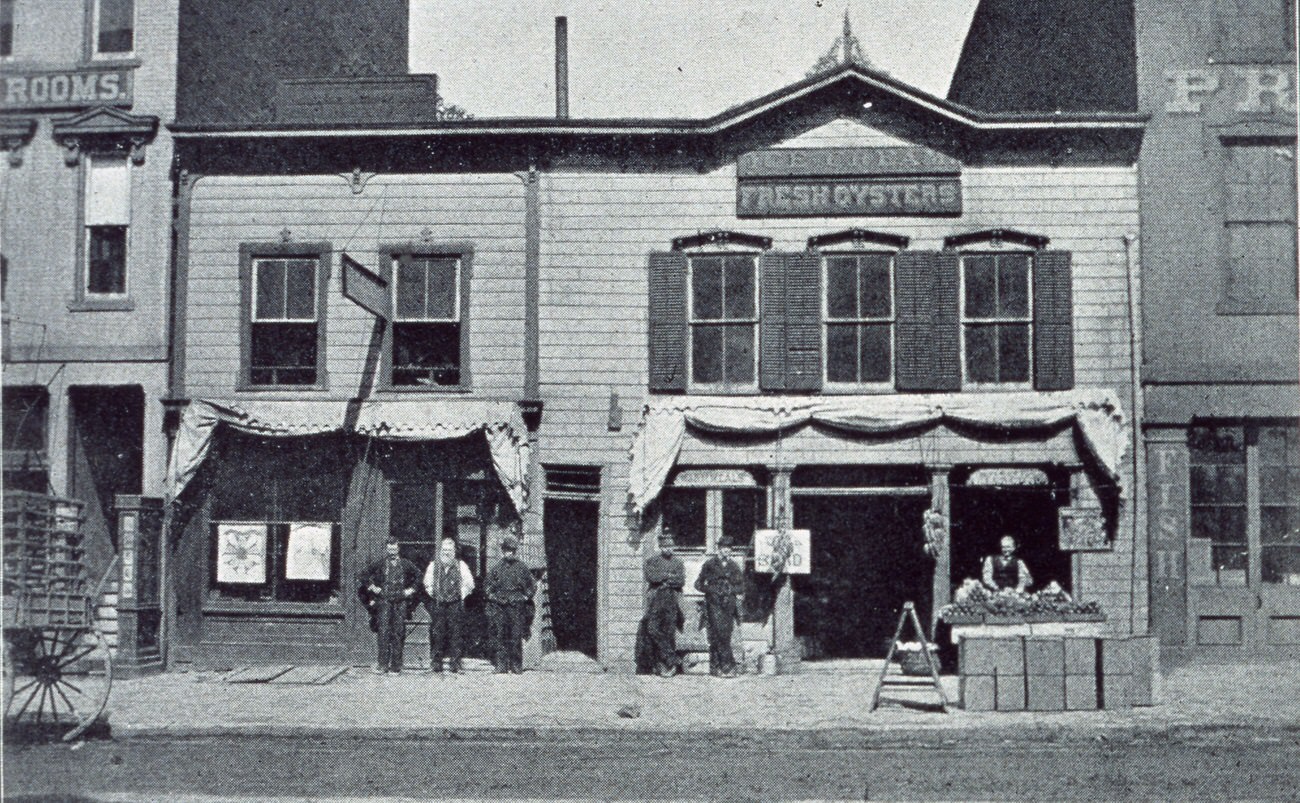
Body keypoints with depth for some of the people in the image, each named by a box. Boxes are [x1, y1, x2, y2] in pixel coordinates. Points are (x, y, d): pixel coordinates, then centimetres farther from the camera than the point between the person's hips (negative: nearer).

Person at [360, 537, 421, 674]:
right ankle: (383, 664, -8)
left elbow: (418, 575, 18)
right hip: (384, 600, -1)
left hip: (401, 602, 1)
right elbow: (366, 573, 14)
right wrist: (372, 586, 6)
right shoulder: (380, 563, 6)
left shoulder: (405, 564, 8)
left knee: (398, 632, 1)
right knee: (384, 632, -9)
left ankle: (396, 666, 7)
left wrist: (411, 588, 10)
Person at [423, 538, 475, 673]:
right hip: (438, 605, 1)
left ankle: (455, 664, 2)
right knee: (437, 633, 0)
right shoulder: (433, 565, 7)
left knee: (455, 634, -2)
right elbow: (427, 583, 15)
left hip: (455, 604, -1)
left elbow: (469, 583, 10)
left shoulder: (460, 565, 5)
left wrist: (461, 595, 5)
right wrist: (434, 595, 8)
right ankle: (435, 664, 6)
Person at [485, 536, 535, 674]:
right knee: (501, 637, 2)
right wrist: (491, 595, 9)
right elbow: (487, 584, 21)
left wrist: (526, 597, 4)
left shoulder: (521, 567, 4)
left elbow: (533, 585, 12)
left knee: (516, 637, -2)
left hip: (517, 607, -1)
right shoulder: (497, 567, 8)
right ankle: (501, 666, 6)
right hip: (500, 607, 2)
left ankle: (517, 666, 4)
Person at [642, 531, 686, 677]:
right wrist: (669, 576, -6)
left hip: (672, 601, 1)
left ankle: (668, 665, 4)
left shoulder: (678, 562, 12)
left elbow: (681, 581, 1)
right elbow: (650, 577, -8)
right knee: (653, 630, -12)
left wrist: (664, 580, -8)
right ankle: (673, 659, -6)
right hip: (655, 601, -1)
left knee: (669, 632, -2)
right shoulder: (651, 561, 8)